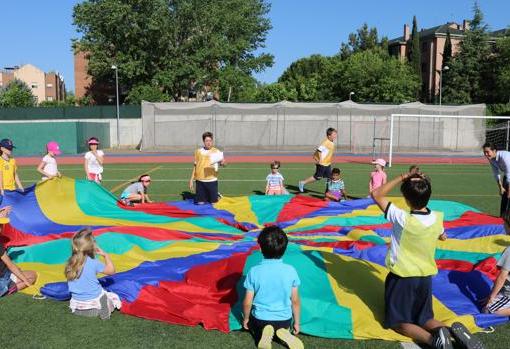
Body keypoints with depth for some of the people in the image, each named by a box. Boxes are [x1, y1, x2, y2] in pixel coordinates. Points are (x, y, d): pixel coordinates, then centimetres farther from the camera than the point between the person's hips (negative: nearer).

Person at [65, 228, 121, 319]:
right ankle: (102, 311, -2)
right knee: (114, 297, 18)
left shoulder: (71, 262, -4)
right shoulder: (93, 263, -19)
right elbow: (111, 271, -6)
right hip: (94, 303, -5)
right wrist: (105, 255, 4)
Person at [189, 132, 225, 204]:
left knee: (213, 203, 0)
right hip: (200, 181, 3)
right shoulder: (198, 151, 7)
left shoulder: (216, 152, -1)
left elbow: (222, 162, -11)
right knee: (200, 203, 5)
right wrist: (191, 179, 12)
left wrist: (222, 163, -36)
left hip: (212, 181, -2)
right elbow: (195, 166, 14)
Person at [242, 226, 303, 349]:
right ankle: (285, 333, 2)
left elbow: (247, 302, -11)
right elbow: (295, 301, -6)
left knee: (253, 324, 33)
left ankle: (263, 334, 0)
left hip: (260, 318, -1)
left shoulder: (254, 271, -18)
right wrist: (296, 322, 10)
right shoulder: (290, 271, -15)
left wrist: (245, 319, 9)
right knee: (282, 326, 36)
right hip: (284, 319, 2)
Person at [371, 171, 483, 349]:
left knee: (398, 322, 6)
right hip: (426, 278, 5)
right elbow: (442, 237, 18)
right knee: (425, 319, 17)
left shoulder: (403, 218, -24)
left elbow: (376, 194, -17)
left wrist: (401, 178, -17)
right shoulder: (437, 218, -6)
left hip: (402, 278, -5)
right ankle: (454, 331, -12)